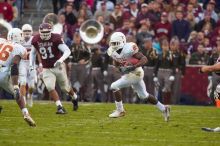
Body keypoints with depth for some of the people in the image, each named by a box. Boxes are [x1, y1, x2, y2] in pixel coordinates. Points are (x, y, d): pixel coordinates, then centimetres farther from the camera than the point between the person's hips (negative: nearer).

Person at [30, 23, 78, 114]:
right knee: (50, 87, -19)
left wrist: (61, 60, -40)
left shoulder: (56, 39, -19)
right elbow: (33, 52, 14)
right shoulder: (36, 40, -6)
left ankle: (74, 98, 44)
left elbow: (67, 51, -23)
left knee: (65, 87, 12)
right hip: (47, 69, 2)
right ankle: (60, 107, -15)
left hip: (58, 67, -2)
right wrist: (31, 65, 3)